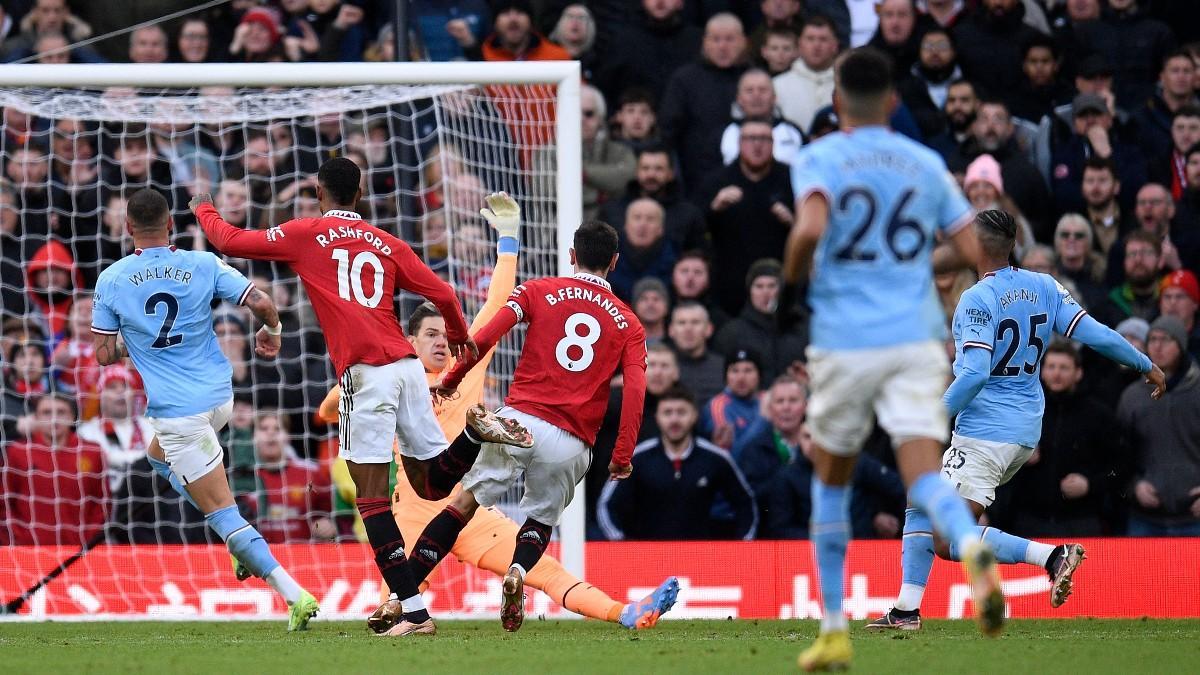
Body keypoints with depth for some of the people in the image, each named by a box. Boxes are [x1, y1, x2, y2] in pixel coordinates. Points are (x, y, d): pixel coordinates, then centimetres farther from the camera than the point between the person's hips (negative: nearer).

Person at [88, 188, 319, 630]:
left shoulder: (111, 280, -7)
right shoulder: (203, 266, -4)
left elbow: (104, 354, -2)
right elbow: (262, 304, -8)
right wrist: (271, 333, 14)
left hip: (176, 409, -5)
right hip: (220, 397, 5)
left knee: (221, 511, -3)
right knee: (159, 454, 32)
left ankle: (294, 594, -13)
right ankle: (241, 545, 19)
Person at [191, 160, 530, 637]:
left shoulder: (306, 235, 6)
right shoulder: (386, 244, 17)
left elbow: (230, 241, 10)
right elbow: (443, 294, 14)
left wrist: (203, 210, 32)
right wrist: (459, 337, 35)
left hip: (366, 373, -5)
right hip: (408, 366, 5)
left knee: (371, 498, -5)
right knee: (430, 484, 18)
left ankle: (414, 613, -13)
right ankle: (476, 430, -9)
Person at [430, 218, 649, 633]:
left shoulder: (538, 292, 9)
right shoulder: (628, 324, 12)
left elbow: (485, 337, -3)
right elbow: (635, 389, 0)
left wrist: (450, 380, 9)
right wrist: (623, 456, 1)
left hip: (519, 419, -1)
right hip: (571, 443, 1)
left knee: (468, 500, 5)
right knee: (541, 518, 20)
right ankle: (517, 571, -13)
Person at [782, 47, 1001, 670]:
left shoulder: (819, 160, -1)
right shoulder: (925, 164, 10)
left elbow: (811, 227, -21)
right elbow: (970, 249, 8)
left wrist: (793, 273, 0)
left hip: (844, 342, -1)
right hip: (916, 336, 1)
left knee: (831, 478, 17)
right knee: (923, 473, -10)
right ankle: (972, 547, -45)